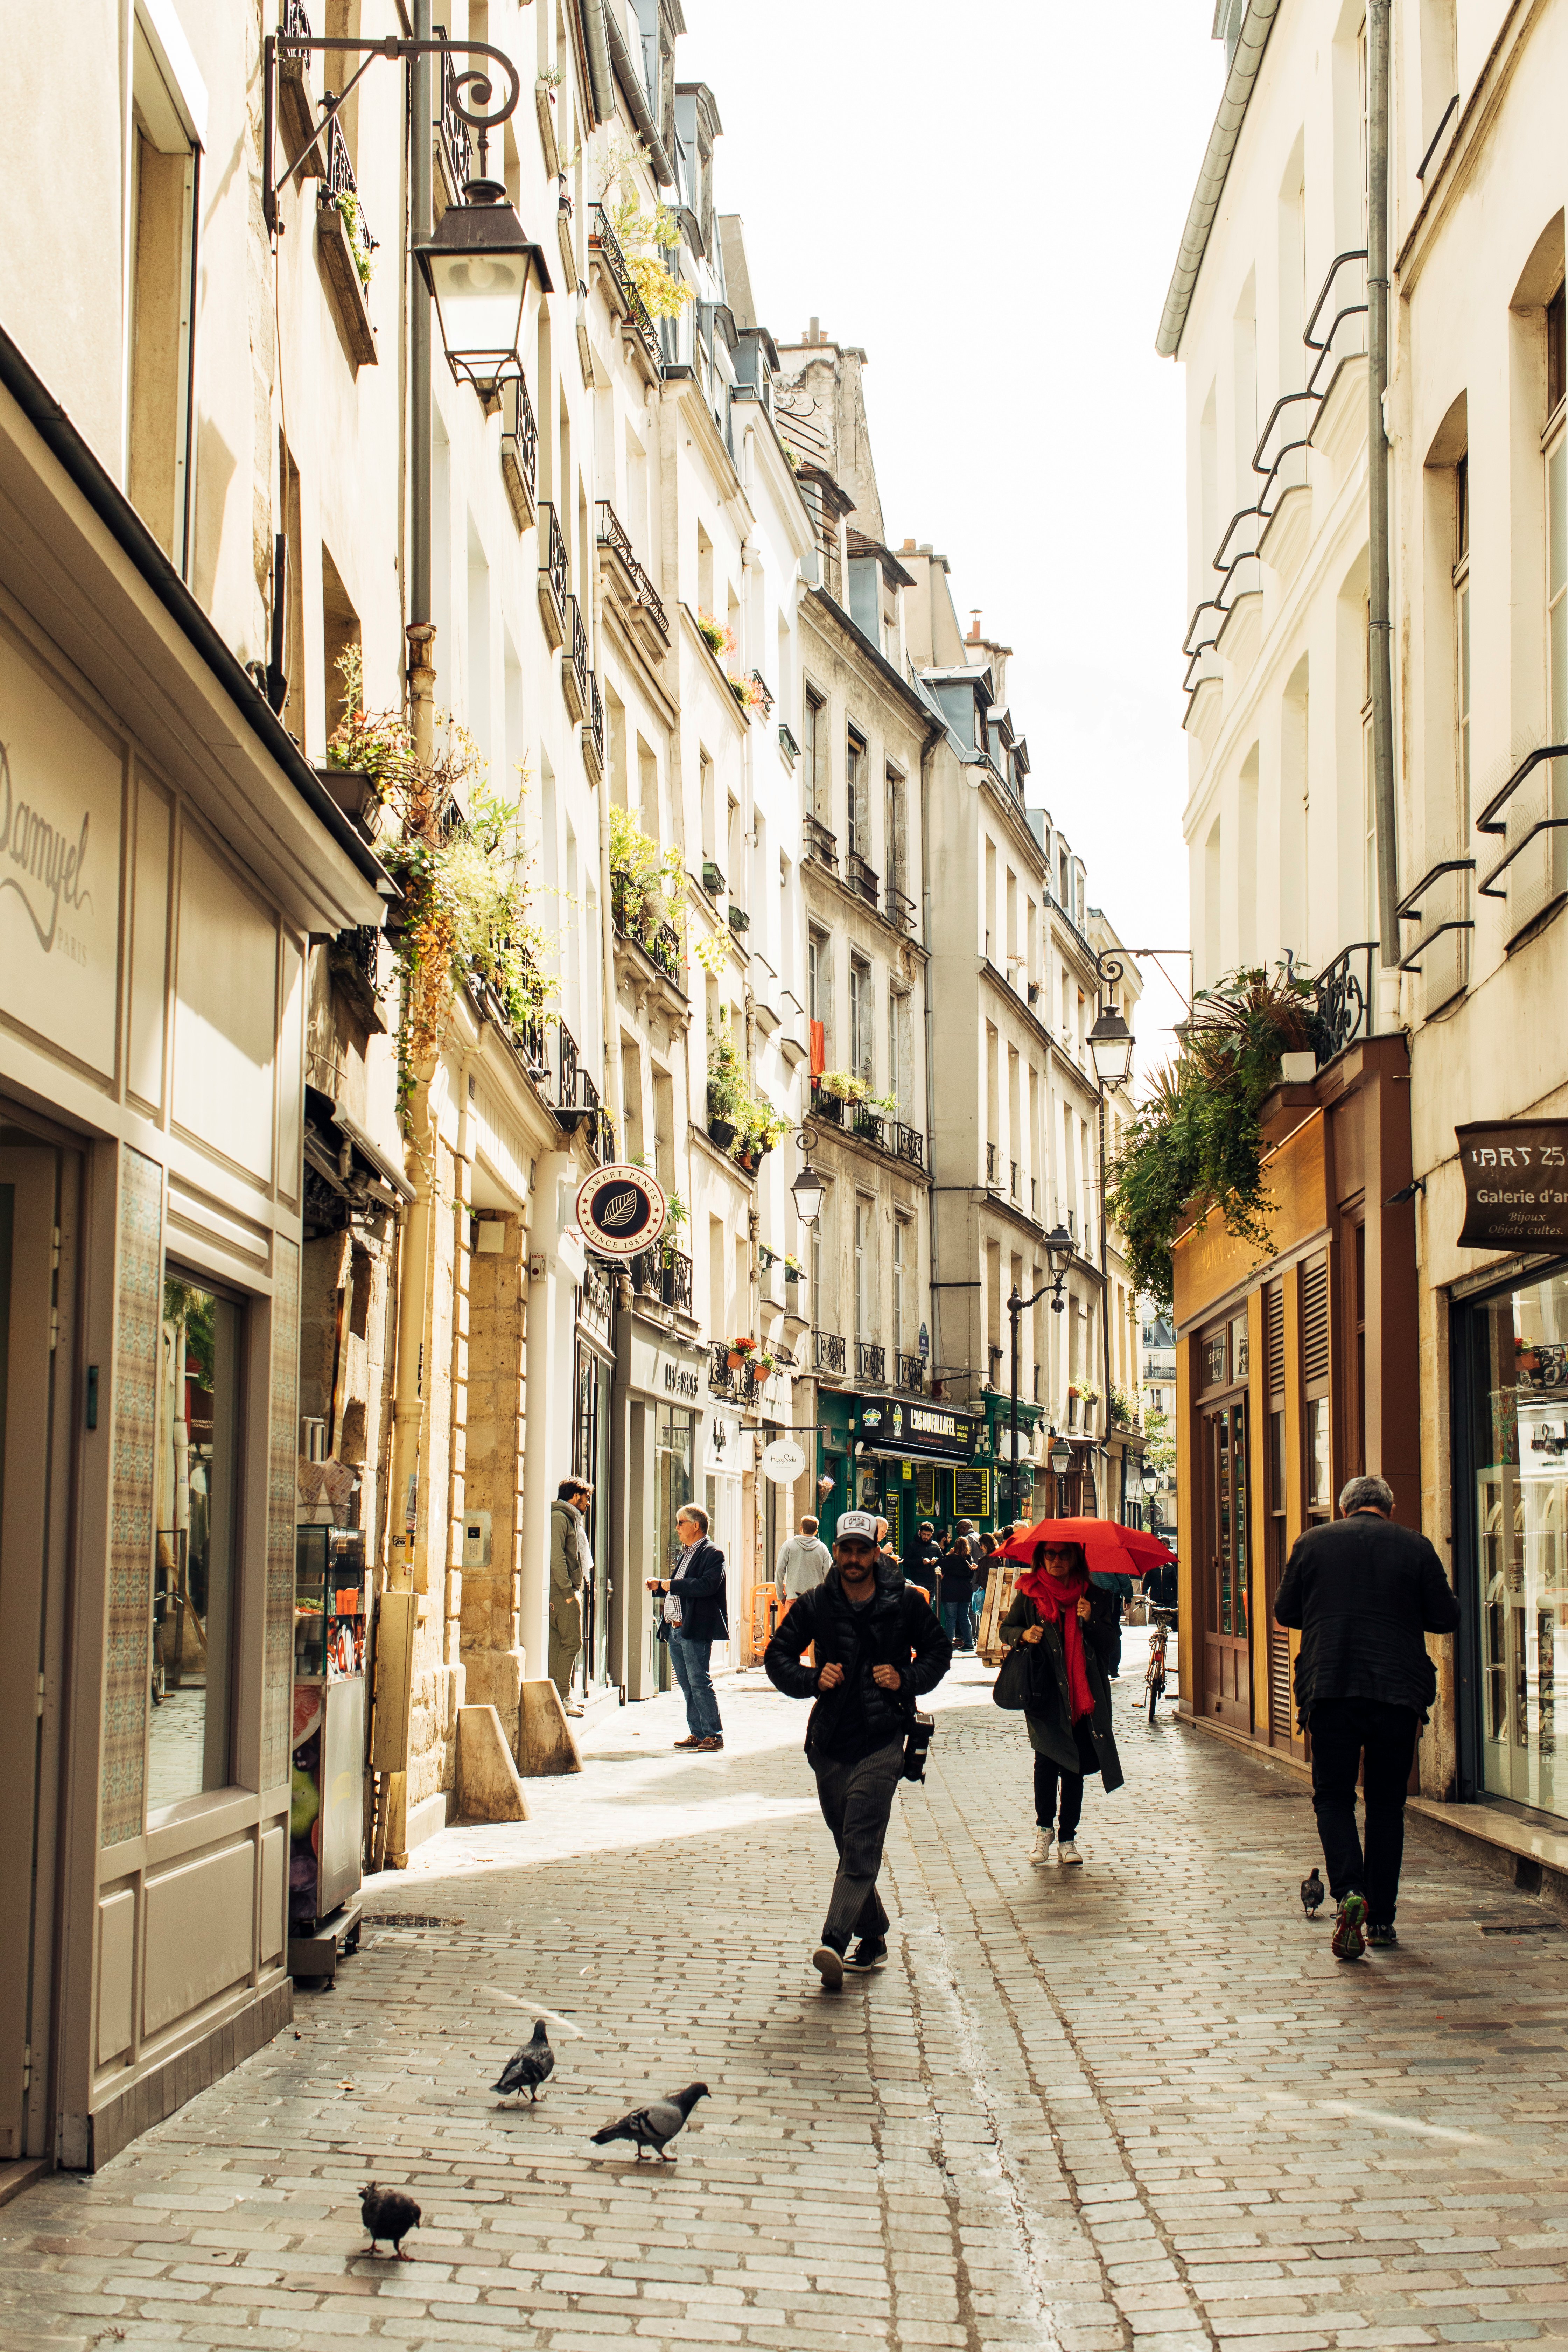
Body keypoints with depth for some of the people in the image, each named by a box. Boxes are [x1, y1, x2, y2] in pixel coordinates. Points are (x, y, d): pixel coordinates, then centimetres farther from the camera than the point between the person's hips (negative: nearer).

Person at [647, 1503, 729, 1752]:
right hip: (676, 1629, 9)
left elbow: (707, 1585, -23)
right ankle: (697, 1733, 16)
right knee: (687, 1685, 10)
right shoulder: (687, 1554, 21)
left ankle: (714, 1735, -3)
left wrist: (671, 1584, -18)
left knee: (699, 1683, -8)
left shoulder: (712, 1554, -9)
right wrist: (659, 1585, 11)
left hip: (696, 1631, -9)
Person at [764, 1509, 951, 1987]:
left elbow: (939, 1650, 13)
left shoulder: (904, 1602, 1)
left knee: (861, 1846, -15)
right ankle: (873, 1938, 26)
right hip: (831, 1740, 3)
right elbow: (777, 1655, 10)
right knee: (851, 1847, 11)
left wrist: (907, 1679, -5)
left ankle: (834, 1941, -26)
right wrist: (812, 1679, -8)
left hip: (883, 1738, -3)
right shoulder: (816, 1605, 4)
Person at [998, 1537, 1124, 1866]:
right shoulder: (1030, 1592, 4)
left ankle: (1067, 1838, 15)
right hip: (1044, 1691, -1)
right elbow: (1006, 1628, 14)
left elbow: (1113, 1645, 4)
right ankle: (1044, 1827, 9)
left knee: (1074, 1767, 4)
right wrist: (1023, 1634, -8)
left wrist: (1090, 1621, -13)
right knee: (1047, 1759, -12)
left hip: (1084, 1692, 1)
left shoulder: (1095, 1595, 4)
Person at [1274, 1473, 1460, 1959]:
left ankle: (1348, 1892, -17)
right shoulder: (1415, 1546, 2)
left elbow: (1284, 1613, 10)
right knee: (1387, 1802, 12)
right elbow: (1447, 1618, 4)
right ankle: (1381, 1917, 14)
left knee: (1333, 1796, 7)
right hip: (1399, 1692, 1)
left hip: (1329, 1688, -1)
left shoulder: (1312, 1542, 3)